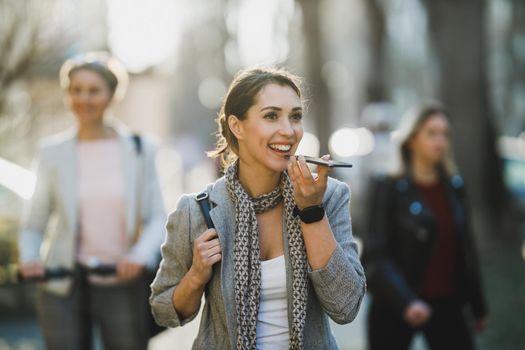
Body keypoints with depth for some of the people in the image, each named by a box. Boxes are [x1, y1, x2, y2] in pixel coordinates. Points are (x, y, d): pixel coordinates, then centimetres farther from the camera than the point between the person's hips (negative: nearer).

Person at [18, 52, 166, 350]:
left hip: (124, 283, 0)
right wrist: (29, 258, -13)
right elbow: (35, 223, 6)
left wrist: (140, 256, -16)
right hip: (63, 285, 0)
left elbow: (157, 218, 1)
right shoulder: (52, 152, 4)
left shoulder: (139, 149, 3)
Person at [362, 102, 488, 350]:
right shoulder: (390, 188, -7)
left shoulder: (453, 188, 9)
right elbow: (376, 256, -13)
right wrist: (406, 301, -26)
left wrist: (478, 305, 15)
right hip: (395, 307, -4)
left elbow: (465, 248, 14)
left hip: (446, 306, 4)